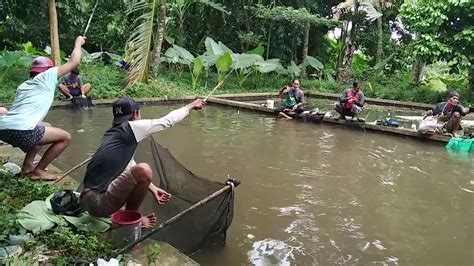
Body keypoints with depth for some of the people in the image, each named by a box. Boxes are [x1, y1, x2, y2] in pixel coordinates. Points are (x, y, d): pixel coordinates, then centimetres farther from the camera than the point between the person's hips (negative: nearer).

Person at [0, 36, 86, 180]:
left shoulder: (24, 85, 29)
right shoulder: (46, 77, 8)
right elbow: (74, 62, 8)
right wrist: (78, 44, 24)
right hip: (20, 130, -9)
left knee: (46, 127, 31)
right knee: (65, 137, 5)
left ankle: (27, 165, 29)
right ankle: (38, 171, 8)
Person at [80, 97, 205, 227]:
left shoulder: (111, 133, 16)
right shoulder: (131, 127, -8)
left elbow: (131, 168, 21)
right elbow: (168, 120, 2)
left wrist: (152, 188, 19)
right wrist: (191, 106, 16)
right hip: (98, 203, -9)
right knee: (144, 170, -21)